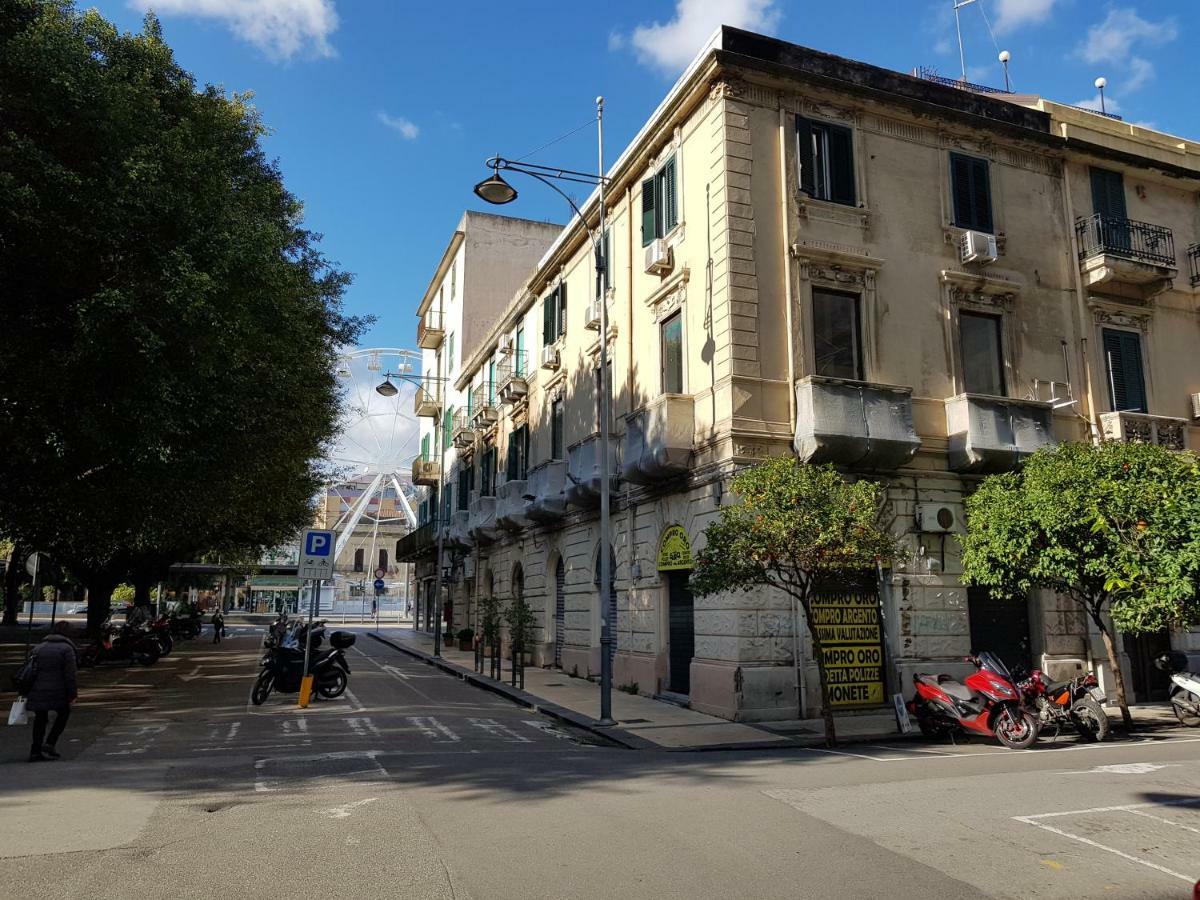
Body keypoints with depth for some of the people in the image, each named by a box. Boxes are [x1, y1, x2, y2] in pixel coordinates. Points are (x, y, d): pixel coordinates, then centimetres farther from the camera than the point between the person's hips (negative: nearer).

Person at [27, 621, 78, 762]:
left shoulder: (38, 648, 14)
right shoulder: (66, 648, -7)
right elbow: (70, 675, -11)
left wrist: (27, 692, 21)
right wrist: (72, 694, -6)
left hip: (37, 692, 5)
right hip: (56, 692, -5)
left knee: (40, 720, 14)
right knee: (63, 713, 15)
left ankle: (35, 751, 13)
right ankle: (49, 744, 5)